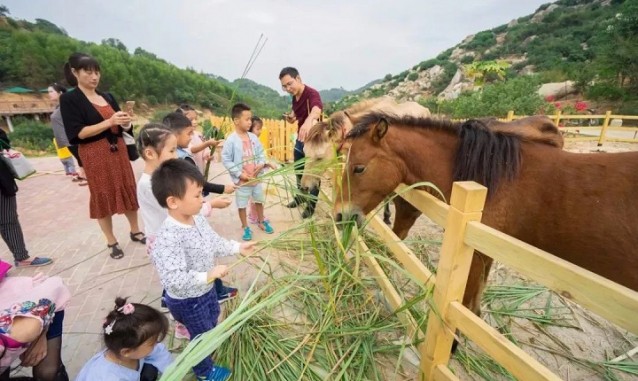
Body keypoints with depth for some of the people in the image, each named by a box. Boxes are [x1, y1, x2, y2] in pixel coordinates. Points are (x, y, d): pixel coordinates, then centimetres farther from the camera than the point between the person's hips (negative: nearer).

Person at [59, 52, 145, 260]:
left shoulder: (108, 97, 11)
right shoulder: (69, 99, -5)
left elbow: (122, 127, 14)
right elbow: (79, 133, -14)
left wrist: (125, 122, -9)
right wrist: (109, 122, -23)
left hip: (118, 150, 5)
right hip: (95, 155, -5)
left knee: (129, 190, 8)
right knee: (103, 195, 2)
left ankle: (135, 231, 22)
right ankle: (111, 241, 14)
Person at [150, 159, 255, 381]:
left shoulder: (197, 219, -11)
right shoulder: (168, 239, -38)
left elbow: (214, 243, 3)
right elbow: (173, 279, -39)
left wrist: (238, 247, 1)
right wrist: (208, 275, -41)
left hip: (206, 289, 7)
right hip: (187, 300, -7)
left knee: (213, 317, 34)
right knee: (201, 335, 18)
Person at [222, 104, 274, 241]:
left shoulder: (253, 137, -1)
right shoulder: (231, 140, -15)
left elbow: (261, 153, 9)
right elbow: (226, 160, -13)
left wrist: (261, 163, -11)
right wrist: (239, 174, -18)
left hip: (256, 177, 5)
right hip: (242, 180, -5)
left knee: (259, 200, 21)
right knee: (242, 204, 10)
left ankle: (261, 221, 43)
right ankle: (245, 227, 30)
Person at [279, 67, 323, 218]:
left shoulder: (312, 94, -23)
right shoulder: (295, 97, 2)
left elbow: (317, 109, -46)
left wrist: (309, 120, -69)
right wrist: (290, 117, -6)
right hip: (300, 139, 8)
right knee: (299, 171, 21)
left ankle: (311, 205, 22)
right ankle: (300, 197, 43)